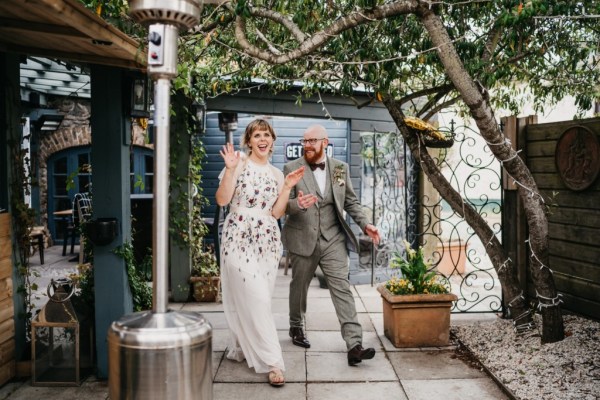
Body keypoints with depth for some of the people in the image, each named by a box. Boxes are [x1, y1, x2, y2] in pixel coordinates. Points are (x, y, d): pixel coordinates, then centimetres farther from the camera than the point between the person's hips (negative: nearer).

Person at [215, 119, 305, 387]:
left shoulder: (276, 174, 13)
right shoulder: (239, 164, -1)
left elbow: (276, 212, 9)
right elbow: (222, 200, -10)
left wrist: (288, 186, 0)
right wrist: (230, 169, -18)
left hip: (267, 240, 5)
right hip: (240, 238, -5)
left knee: (257, 299, 9)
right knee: (255, 299, -7)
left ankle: (241, 349, 28)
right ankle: (271, 361, 0)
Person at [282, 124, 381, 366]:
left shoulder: (340, 168, 6)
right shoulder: (291, 168, -3)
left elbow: (350, 201, 11)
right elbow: (283, 203, -6)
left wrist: (365, 224, -3)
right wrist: (297, 204, -28)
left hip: (333, 239, 1)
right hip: (302, 240, -1)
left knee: (342, 289, -6)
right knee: (299, 287, 15)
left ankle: (354, 345, -7)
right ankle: (296, 328, 40)